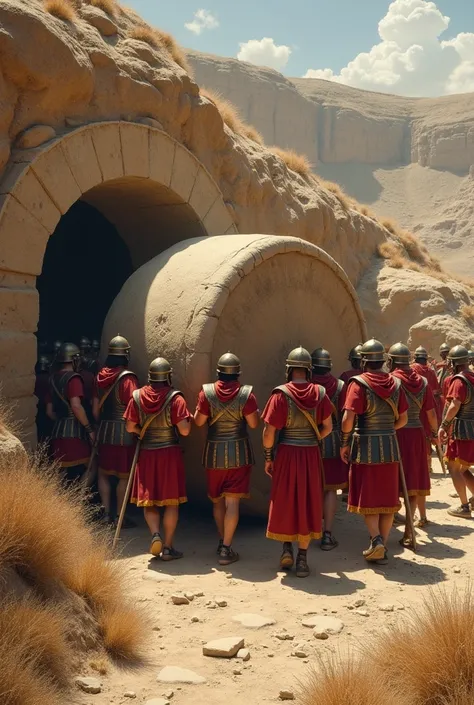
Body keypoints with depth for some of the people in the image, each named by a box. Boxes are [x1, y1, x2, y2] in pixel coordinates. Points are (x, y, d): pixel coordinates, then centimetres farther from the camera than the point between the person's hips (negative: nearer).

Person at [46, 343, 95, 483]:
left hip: (57, 433, 8)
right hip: (73, 433, -8)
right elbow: (76, 406, -21)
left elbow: (49, 411, 19)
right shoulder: (73, 378, -9)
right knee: (76, 477, -6)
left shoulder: (53, 379, 15)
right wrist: (89, 428, -14)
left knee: (63, 477, 12)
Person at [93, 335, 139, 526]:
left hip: (104, 430, 5)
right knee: (124, 476, 4)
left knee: (103, 473, 16)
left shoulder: (100, 377, 3)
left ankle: (106, 513, 16)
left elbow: (96, 409, 8)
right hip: (124, 432, -5)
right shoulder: (127, 378, -14)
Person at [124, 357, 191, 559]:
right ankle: (168, 547, 11)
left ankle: (155, 534, -6)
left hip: (146, 453, 3)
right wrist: (188, 418, 3)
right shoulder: (175, 398, -13)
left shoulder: (137, 396, -3)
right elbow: (184, 430, -17)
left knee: (148, 499, 15)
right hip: (170, 453, -2)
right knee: (171, 501, 7)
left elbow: (130, 428, 1)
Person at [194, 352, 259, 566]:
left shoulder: (206, 392, -7)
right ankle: (226, 549, -2)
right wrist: (254, 409, 10)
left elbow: (199, 421, -5)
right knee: (232, 501, 0)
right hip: (238, 452, -2)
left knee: (217, 500, 18)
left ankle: (223, 541, 32)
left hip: (214, 452, 2)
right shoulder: (246, 394, -10)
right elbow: (253, 423, -9)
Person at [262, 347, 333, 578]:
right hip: (311, 455, 2)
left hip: (287, 454, -2)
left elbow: (269, 431, -10)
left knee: (284, 500, 15)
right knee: (308, 504, 8)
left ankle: (287, 548, 12)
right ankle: (302, 559, 10)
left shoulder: (281, 394, -9)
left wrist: (268, 457, 2)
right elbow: (327, 427, 2)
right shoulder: (319, 393, -2)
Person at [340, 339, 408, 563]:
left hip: (365, 445, -4)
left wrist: (344, 443, -6)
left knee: (367, 496, 7)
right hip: (389, 446, 4)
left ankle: (376, 539, -9)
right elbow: (403, 419, 7)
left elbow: (348, 419, -19)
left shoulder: (359, 383, -12)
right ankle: (382, 547, 16)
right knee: (387, 496, 11)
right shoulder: (395, 383, 3)